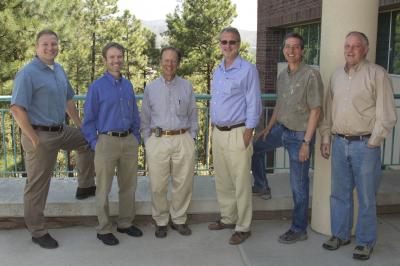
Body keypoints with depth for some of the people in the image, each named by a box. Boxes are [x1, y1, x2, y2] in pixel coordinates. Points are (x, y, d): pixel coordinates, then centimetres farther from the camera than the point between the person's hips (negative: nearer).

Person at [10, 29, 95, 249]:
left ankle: (85, 187, 36)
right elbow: (17, 109, -21)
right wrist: (34, 139, -21)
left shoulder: (59, 70, 9)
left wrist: (80, 124, 20)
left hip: (61, 131, 8)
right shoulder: (28, 73, -16)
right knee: (37, 186, 2)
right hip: (41, 135, -8)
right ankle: (38, 232, 16)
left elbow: (68, 100, 20)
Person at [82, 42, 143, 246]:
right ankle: (104, 229, 17)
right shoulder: (97, 87, -5)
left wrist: (136, 138, 9)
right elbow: (88, 119, -3)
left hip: (129, 141, 5)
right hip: (107, 141, -5)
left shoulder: (128, 86, 9)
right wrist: (95, 144, -8)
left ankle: (125, 223, 28)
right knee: (104, 189, 5)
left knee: (128, 185, 13)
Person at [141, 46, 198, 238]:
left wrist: (191, 138, 6)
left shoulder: (187, 86, 10)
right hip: (158, 140, 0)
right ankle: (161, 221, 19)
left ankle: (179, 220, 22)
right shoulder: (151, 88, 9)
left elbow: (193, 116, 13)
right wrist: (148, 142, 5)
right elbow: (145, 119, 12)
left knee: (183, 183, 4)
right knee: (158, 185, 2)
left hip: (183, 140, 1)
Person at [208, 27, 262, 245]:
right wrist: (214, 128, 15)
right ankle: (228, 218, 29)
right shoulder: (217, 71, 14)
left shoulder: (248, 70, -8)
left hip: (237, 133, -7)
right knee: (222, 180, 15)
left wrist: (247, 135, -15)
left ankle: (243, 227, 8)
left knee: (241, 183, -3)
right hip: (218, 132, 7)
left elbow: (254, 104, -11)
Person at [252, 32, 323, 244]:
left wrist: (306, 142, -19)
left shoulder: (310, 75, -16)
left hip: (300, 135, -7)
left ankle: (299, 230, 17)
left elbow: (315, 111, -17)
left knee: (298, 185, 2)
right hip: (281, 129, 8)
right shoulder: (282, 75, 6)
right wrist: (268, 128, 15)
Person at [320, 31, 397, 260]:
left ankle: (365, 242, 18)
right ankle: (340, 234, 29)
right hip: (339, 143, 5)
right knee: (340, 193, 14)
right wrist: (326, 138, 12)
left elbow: (387, 115, -9)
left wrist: (373, 143, -11)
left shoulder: (377, 74, -6)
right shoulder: (337, 75, 12)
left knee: (366, 197, 4)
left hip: (365, 145, -5)